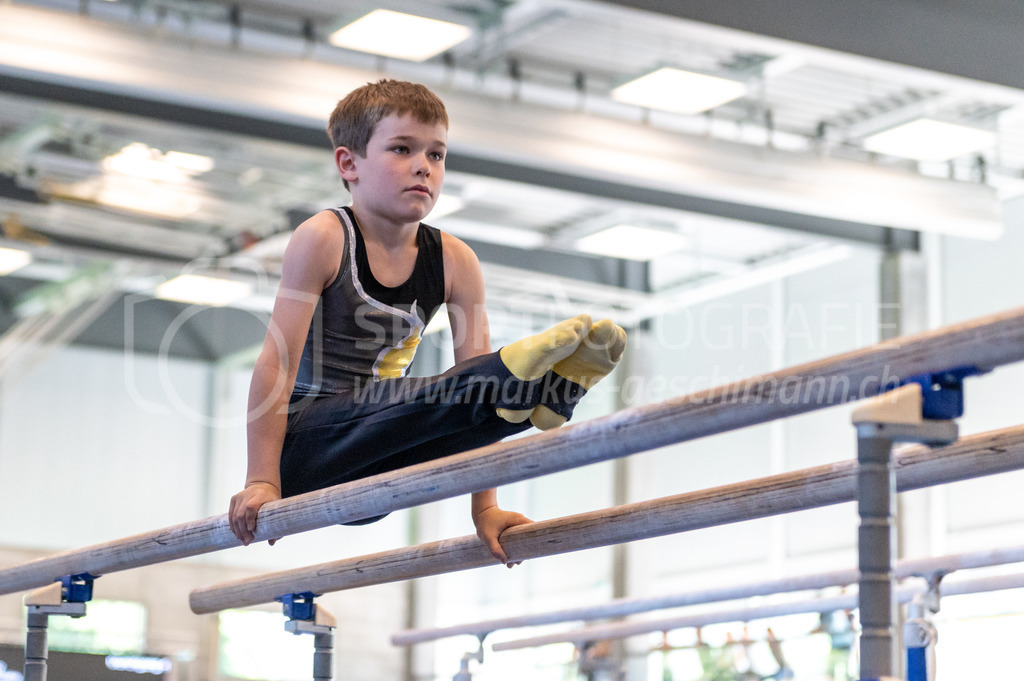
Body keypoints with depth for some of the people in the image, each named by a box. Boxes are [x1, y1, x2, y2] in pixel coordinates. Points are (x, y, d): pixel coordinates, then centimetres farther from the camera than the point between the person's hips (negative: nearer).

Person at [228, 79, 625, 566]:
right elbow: (277, 362, -14)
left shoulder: (455, 262, 3)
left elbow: (474, 372, 0)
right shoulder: (324, 238, -10)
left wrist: (485, 506, -6)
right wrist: (261, 481, -20)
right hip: (301, 446, -4)